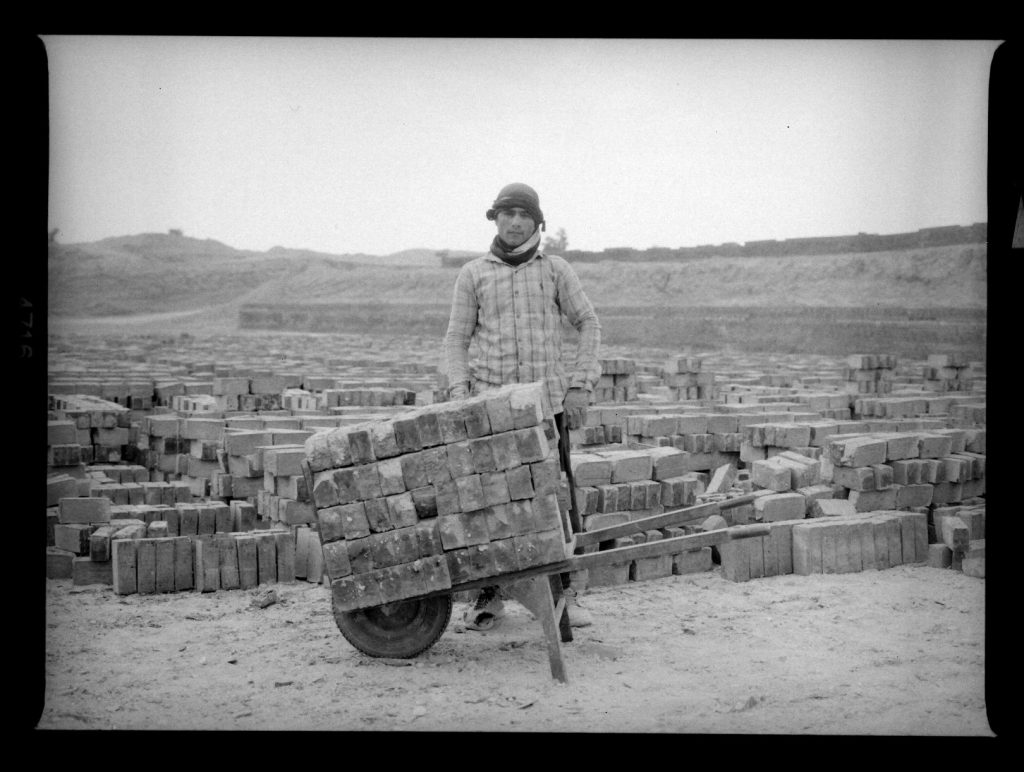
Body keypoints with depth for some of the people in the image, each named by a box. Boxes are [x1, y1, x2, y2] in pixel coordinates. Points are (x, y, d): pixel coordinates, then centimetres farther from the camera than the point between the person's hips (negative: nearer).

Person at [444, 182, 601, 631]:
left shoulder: (555, 269, 7)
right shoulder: (473, 274, 8)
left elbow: (588, 325, 9)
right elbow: (456, 339, 8)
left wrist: (581, 386, -1)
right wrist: (458, 392, -6)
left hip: (547, 401, 0)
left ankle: (564, 593, 9)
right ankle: (489, 596, 8)